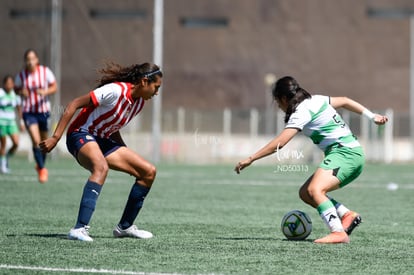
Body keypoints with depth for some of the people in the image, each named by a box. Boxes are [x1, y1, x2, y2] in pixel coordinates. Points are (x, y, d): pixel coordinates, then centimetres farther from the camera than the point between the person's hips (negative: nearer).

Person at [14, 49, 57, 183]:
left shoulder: (45, 71, -6)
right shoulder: (21, 75, -5)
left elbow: (54, 87, 0)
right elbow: (16, 89, 11)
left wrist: (45, 92, -20)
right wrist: (21, 92, -12)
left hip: (43, 110, 1)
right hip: (28, 111, -1)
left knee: (44, 141, 13)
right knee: (36, 140, -17)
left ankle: (40, 165, 39)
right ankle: (42, 169, -6)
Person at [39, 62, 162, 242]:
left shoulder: (140, 101, 7)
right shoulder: (116, 90, -20)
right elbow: (74, 104, -20)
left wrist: (127, 155, 14)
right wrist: (55, 137, -23)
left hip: (102, 141, 9)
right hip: (81, 134, -9)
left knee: (149, 172, 3)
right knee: (101, 167, -40)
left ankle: (125, 227, 15)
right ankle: (79, 229, -45)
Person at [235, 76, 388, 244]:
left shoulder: (302, 112, -11)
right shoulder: (316, 100, 15)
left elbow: (279, 143, -17)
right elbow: (344, 101, 26)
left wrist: (250, 159, -14)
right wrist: (372, 116, 31)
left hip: (343, 152, -10)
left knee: (314, 190, -29)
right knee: (305, 193, 9)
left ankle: (339, 233, -41)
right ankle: (347, 215, -2)